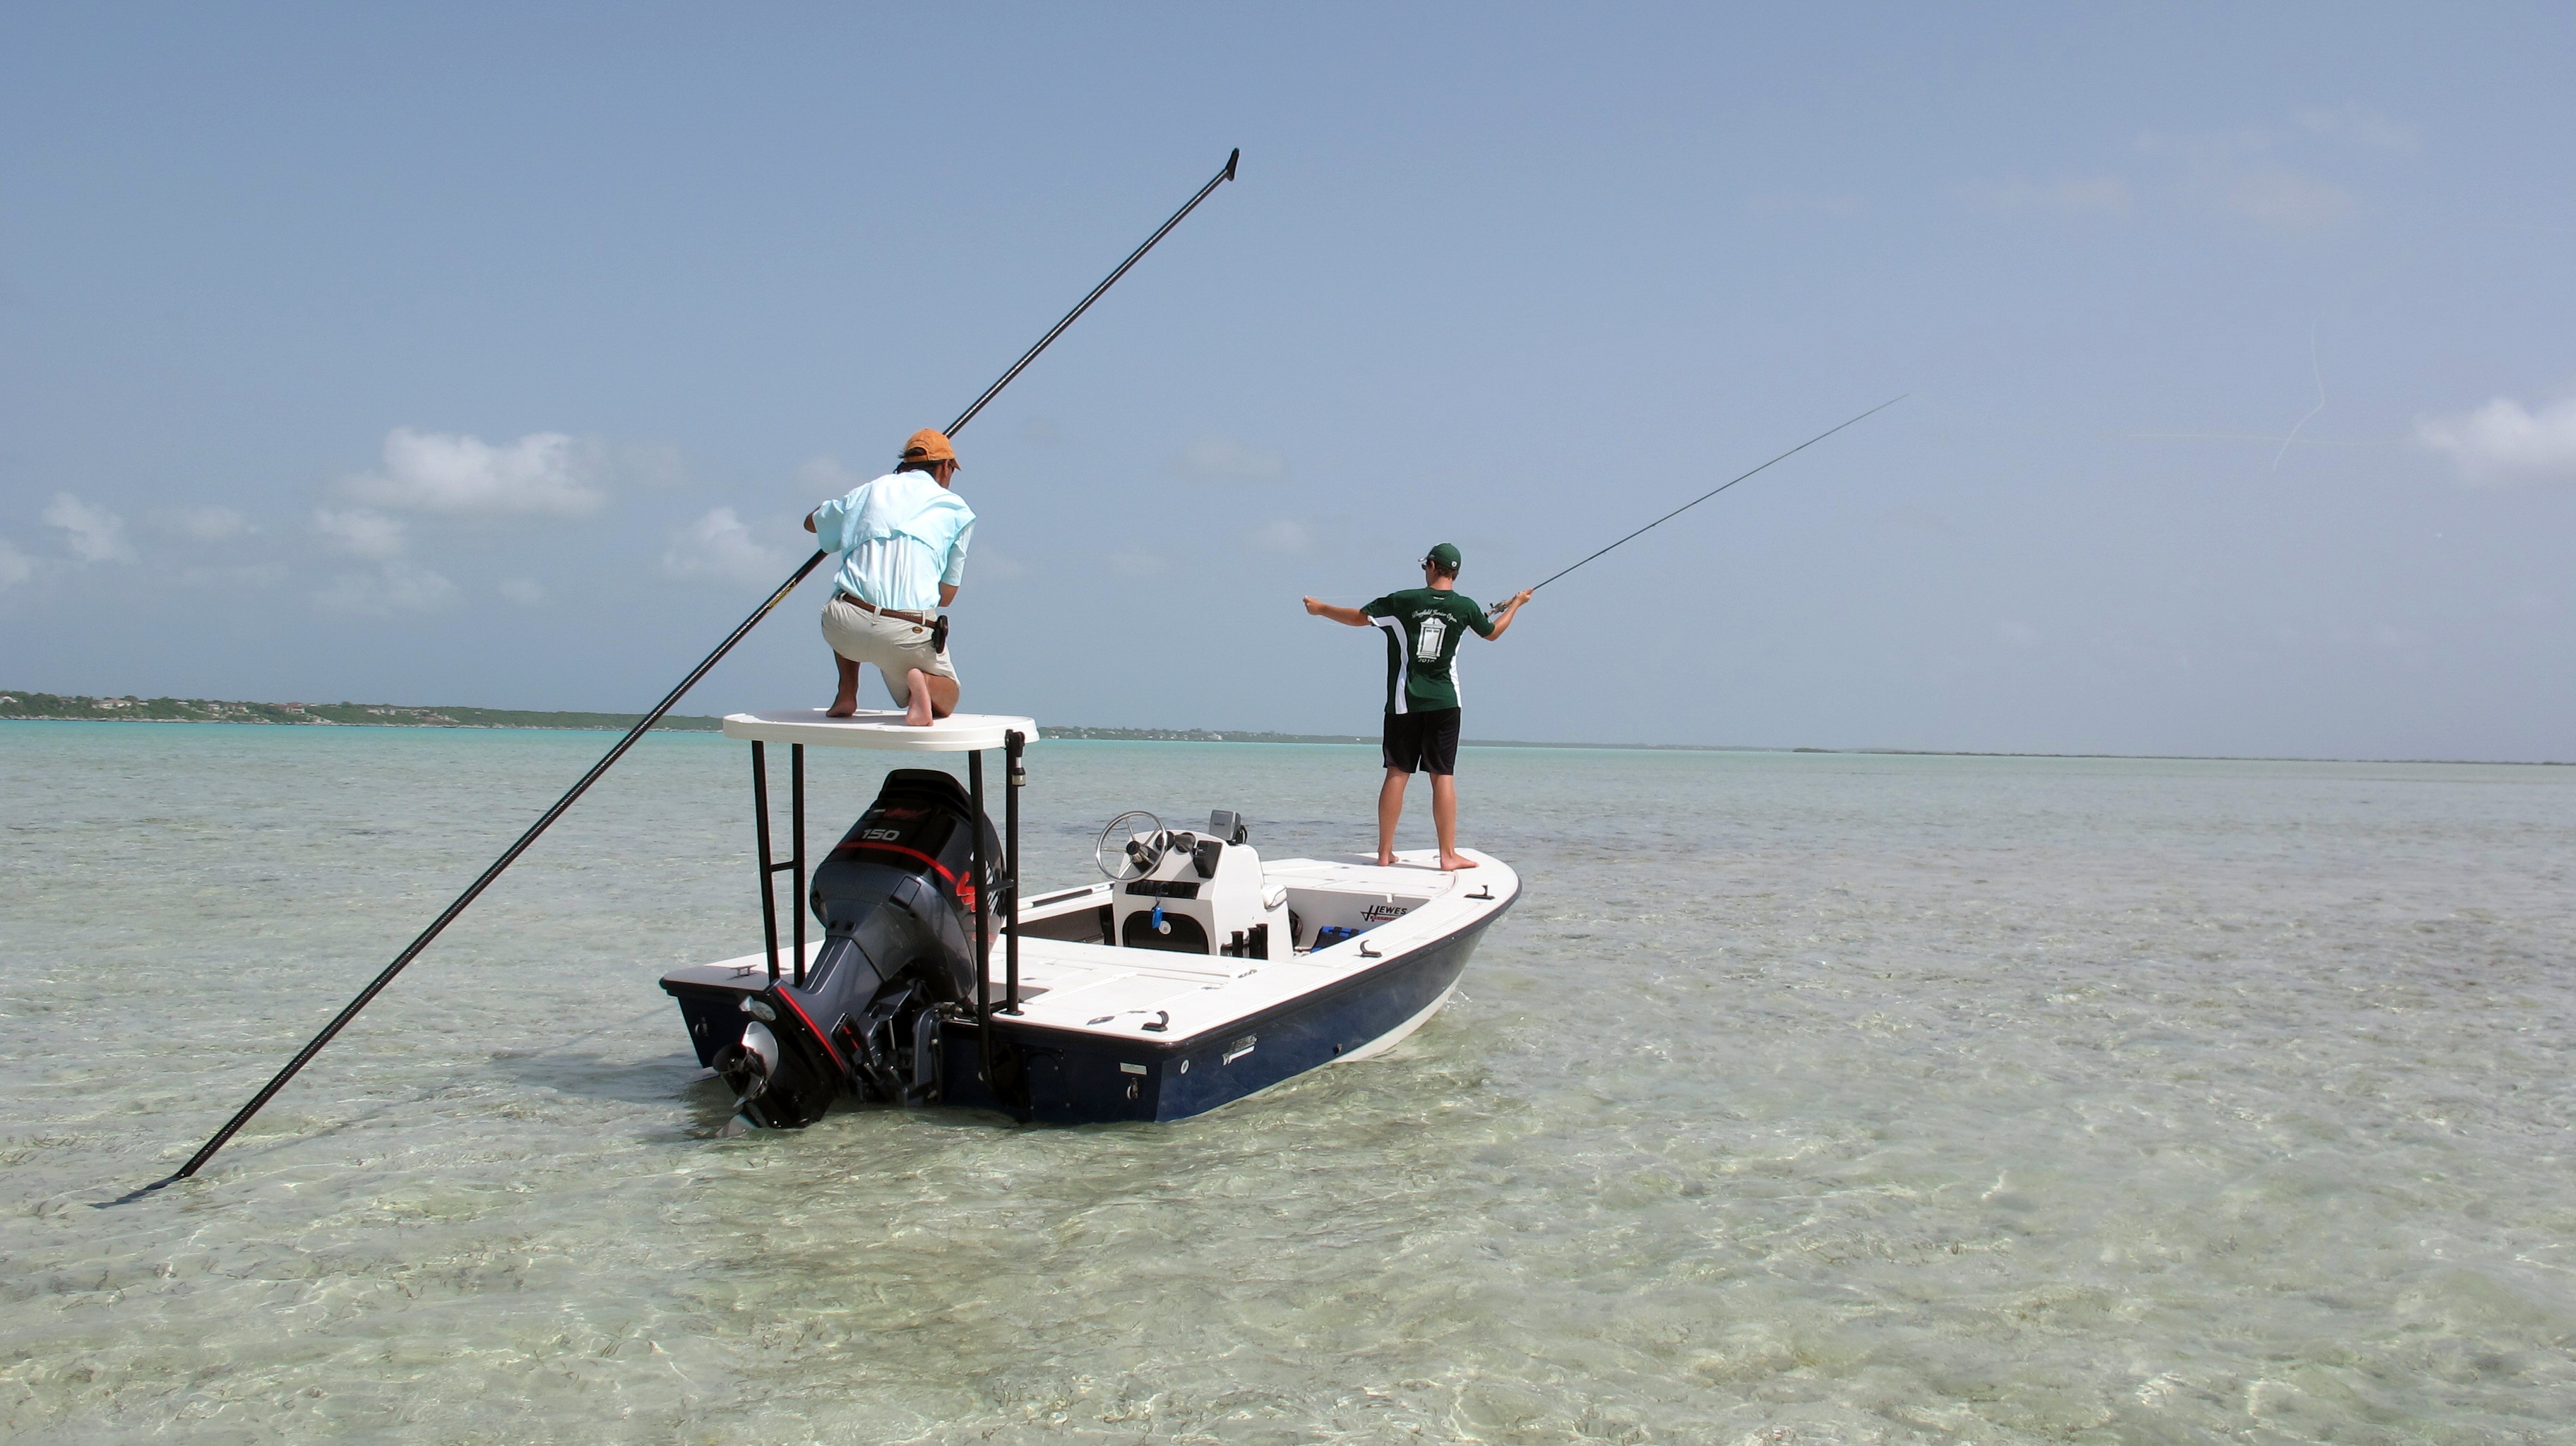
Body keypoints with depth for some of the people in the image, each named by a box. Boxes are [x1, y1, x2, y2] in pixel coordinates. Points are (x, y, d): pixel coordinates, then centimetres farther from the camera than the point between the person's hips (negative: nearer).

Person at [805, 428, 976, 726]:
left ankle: (846, 694, 22)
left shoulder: (869, 491, 18)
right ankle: (921, 681, -10)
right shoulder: (957, 510, 13)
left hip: (845, 629, 2)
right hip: (909, 635, -2)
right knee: (945, 700, 24)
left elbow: (812, 522, 38)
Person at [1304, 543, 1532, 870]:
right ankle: (1448, 854, -2)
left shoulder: (1404, 601, -3)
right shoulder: (1465, 607, 1)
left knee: (1397, 773, 4)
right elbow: (1492, 632, 22)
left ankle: (1385, 852, 7)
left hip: (1404, 702, 0)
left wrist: (1321, 609, 22)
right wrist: (1516, 603, 40)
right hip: (1444, 703, 0)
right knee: (1443, 775, 0)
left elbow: (1359, 617, 5)